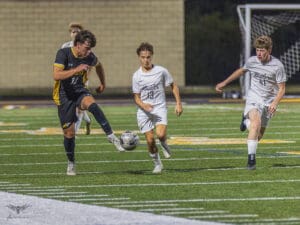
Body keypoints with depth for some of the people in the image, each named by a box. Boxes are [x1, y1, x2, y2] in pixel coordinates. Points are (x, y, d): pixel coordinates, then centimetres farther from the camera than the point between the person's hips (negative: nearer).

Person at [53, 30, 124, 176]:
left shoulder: (89, 57, -4)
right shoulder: (63, 54, -18)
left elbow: (98, 65, 21)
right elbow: (56, 75, -31)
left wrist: (103, 83, 29)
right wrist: (77, 69, -36)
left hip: (79, 91, 2)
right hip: (64, 95, -2)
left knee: (91, 104, -34)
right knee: (69, 131, 0)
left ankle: (111, 136, -35)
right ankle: (71, 163, 21)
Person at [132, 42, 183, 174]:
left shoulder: (161, 71, -3)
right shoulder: (137, 76, -2)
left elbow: (173, 86, 9)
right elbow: (137, 97, 0)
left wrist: (178, 103, 2)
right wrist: (143, 105, -21)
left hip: (159, 108, -1)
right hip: (144, 111, 1)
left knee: (161, 134, -24)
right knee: (150, 140, -6)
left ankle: (164, 144, 12)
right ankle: (157, 164, 15)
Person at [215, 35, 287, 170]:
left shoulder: (277, 66, -12)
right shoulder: (252, 61, -3)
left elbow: (282, 89, -7)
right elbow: (241, 71, 19)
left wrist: (275, 103, -24)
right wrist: (224, 83, 25)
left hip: (268, 102, 0)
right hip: (253, 98, 0)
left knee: (258, 136, 8)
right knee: (256, 123, -30)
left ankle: (246, 121, 42)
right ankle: (251, 158, -26)